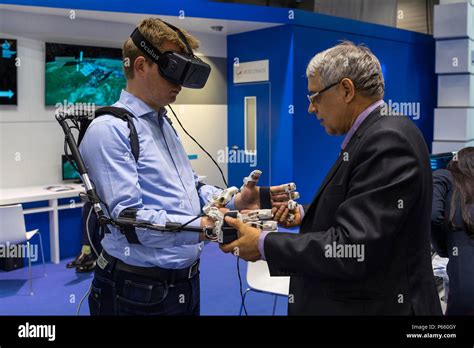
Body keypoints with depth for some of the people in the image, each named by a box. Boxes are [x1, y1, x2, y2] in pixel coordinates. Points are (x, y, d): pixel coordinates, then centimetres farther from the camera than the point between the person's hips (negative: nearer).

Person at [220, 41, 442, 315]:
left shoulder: (389, 139, -21)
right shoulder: (376, 134, 7)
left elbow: (352, 249, -26)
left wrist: (264, 245, -18)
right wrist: (305, 216, 2)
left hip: (374, 306, -8)